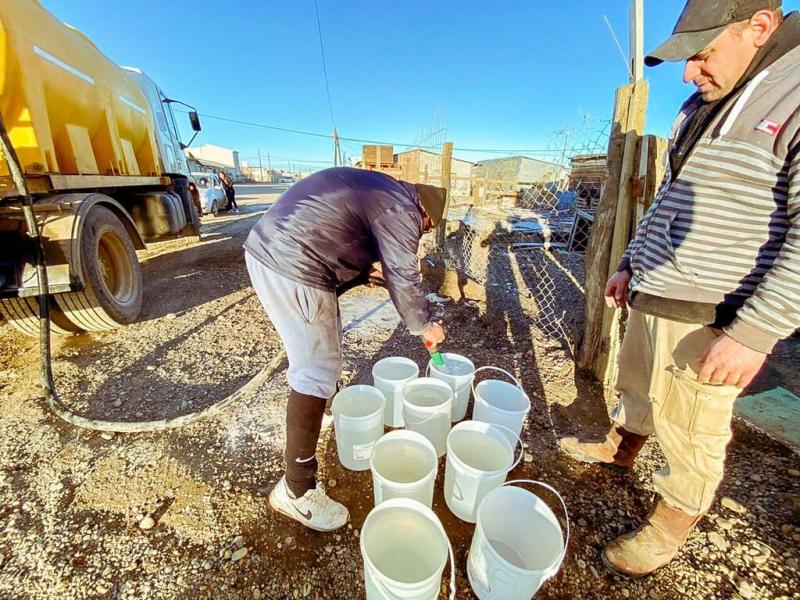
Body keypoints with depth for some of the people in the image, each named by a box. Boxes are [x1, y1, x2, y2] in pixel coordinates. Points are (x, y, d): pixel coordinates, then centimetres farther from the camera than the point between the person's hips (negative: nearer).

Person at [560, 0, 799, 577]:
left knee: (690, 432, 8)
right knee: (636, 384, 23)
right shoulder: (700, 106, 12)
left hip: (711, 319, -7)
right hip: (651, 297, 7)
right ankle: (620, 447, 48)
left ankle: (673, 523, 31)